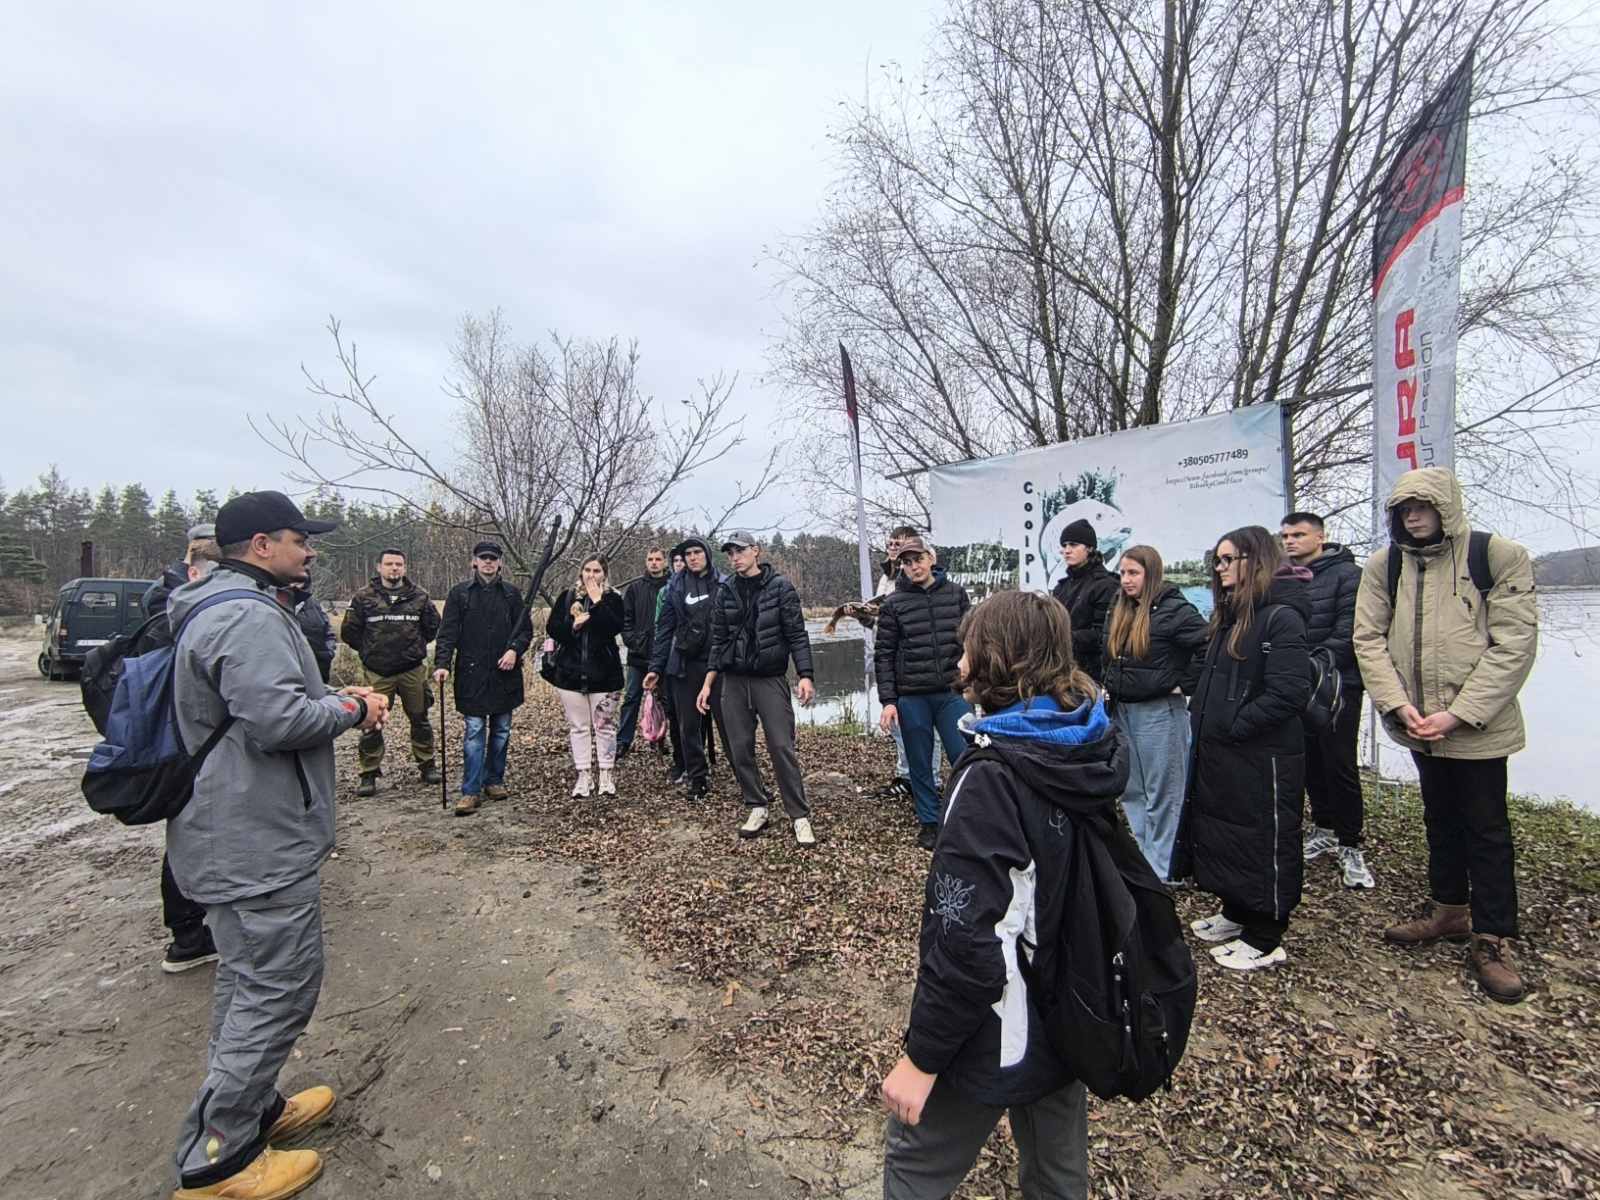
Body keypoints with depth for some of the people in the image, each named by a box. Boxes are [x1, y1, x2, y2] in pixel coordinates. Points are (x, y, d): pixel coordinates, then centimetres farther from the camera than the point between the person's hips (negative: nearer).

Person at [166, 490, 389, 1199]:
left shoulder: (224, 608, 14)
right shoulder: (249, 617, -22)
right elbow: (278, 718, -31)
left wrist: (339, 697, 5)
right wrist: (352, 708, -14)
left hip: (235, 835, 12)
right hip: (257, 842, -12)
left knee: (249, 980, 22)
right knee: (278, 988, 0)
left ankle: (252, 1110, 38)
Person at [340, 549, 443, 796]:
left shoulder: (419, 597, 4)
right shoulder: (363, 597, 0)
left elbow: (433, 627, 13)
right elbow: (349, 632, 5)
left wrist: (414, 646, 10)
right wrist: (370, 650, 6)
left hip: (413, 670, 1)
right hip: (377, 673, -1)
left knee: (420, 719, 10)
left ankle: (427, 765, 22)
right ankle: (369, 774, 13)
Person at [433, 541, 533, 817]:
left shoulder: (511, 594, 7)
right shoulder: (460, 593, 3)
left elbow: (526, 629, 9)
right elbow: (448, 633, -2)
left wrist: (515, 650, -9)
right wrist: (442, 663, -14)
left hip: (505, 674, 2)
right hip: (472, 674, -2)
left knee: (501, 731, 10)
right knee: (474, 732, -3)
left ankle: (494, 781, 24)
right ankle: (471, 791, 2)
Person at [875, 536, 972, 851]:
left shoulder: (956, 593, 4)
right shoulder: (893, 603, 0)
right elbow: (884, 654, 0)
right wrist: (888, 700, -5)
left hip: (952, 693, 1)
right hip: (912, 698, 0)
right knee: (920, 764, 9)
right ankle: (929, 822, 25)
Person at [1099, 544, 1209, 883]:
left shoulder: (1174, 610, -12)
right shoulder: (1118, 612, 9)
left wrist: (1182, 683, -13)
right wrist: (1109, 686, 10)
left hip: (1160, 712, -7)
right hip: (1123, 711, 7)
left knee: (1162, 795, 3)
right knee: (1132, 792, 15)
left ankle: (1159, 873, 14)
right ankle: (1143, 858, 29)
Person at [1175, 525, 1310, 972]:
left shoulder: (1281, 617, -16)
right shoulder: (1231, 615, 11)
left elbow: (1290, 691, -23)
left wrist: (1234, 725, -19)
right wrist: (1201, 716, 8)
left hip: (1262, 756, -9)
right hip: (1219, 752, 9)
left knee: (1263, 841, 6)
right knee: (1223, 833, 19)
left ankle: (1265, 940, 20)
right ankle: (1236, 913, 37)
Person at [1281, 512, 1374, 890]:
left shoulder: (1346, 574, -7)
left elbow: (1347, 633, -15)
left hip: (1337, 685, -5)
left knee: (1341, 766, -1)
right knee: (1311, 762, 13)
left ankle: (1350, 847, 11)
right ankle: (1324, 830, 28)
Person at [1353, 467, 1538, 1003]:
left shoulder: (1499, 556, -9)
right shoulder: (1382, 565, 0)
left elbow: (1514, 645, -12)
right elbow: (1369, 639, -1)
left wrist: (1457, 714, -18)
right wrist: (1399, 705, -12)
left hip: (1476, 724, -4)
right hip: (1418, 725, 4)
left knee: (1487, 830, 6)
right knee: (1440, 819, 19)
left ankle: (1492, 942, 19)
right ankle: (1450, 911, 36)